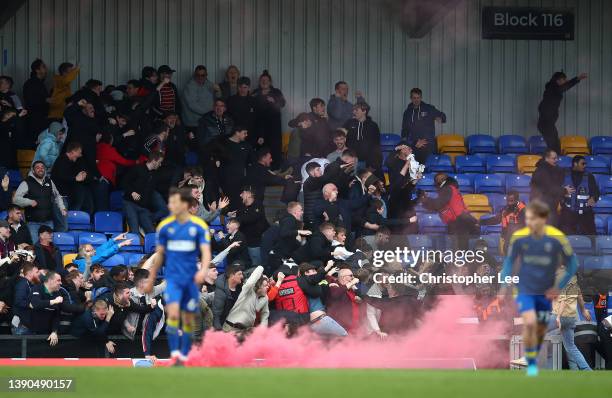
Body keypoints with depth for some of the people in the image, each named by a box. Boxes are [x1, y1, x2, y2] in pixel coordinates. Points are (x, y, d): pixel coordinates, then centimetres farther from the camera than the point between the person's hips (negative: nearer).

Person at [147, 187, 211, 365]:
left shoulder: (199, 226, -4)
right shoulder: (165, 226, 1)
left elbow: (206, 252, -10)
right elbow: (159, 254, 11)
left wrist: (203, 270, -30)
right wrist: (151, 280, 16)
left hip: (191, 279, 0)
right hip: (173, 278, 0)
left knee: (188, 320, 8)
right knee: (173, 314, -19)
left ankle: (184, 356, 21)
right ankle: (175, 355, -19)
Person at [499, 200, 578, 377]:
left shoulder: (557, 238, -16)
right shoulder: (518, 237, -12)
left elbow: (572, 264, -2)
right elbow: (509, 261, 5)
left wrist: (559, 287, -6)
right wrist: (504, 285, -3)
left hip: (546, 293, 1)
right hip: (525, 290, -1)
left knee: (540, 330, 12)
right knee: (530, 324, -22)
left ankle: (534, 358, 39)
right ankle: (531, 364, -8)